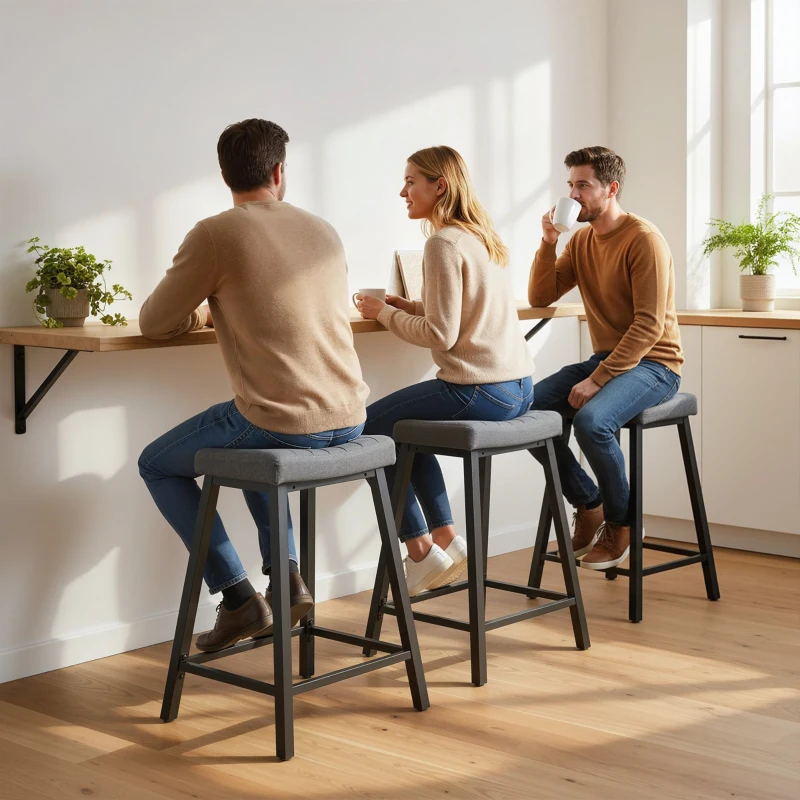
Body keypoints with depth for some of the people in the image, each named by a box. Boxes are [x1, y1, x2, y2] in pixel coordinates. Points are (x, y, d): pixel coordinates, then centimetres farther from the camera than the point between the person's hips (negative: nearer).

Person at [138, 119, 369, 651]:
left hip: (281, 424, -6)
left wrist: (200, 313, 23)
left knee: (157, 465, 19)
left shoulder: (215, 234, -6)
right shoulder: (323, 231, 11)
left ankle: (239, 597, 12)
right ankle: (287, 577, 24)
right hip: (347, 423, 6)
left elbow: (154, 324, 1)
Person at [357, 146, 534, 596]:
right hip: (518, 389, 9)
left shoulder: (445, 243, -14)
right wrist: (411, 308, 12)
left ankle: (421, 553, 13)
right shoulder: (483, 238, 14)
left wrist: (384, 313, -4)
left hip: (480, 392, -9)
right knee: (403, 424, 27)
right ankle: (446, 541, 23)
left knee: (371, 427, 9)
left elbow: (441, 335, -18)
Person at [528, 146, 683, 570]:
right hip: (606, 358, 7)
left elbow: (649, 326, -21)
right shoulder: (581, 240, 10)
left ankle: (620, 523, -8)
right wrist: (548, 243, -6)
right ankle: (587, 504, 6)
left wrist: (597, 379, -25)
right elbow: (539, 297, 8)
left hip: (652, 364, -7)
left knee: (591, 420, -33)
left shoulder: (643, 239, -14)